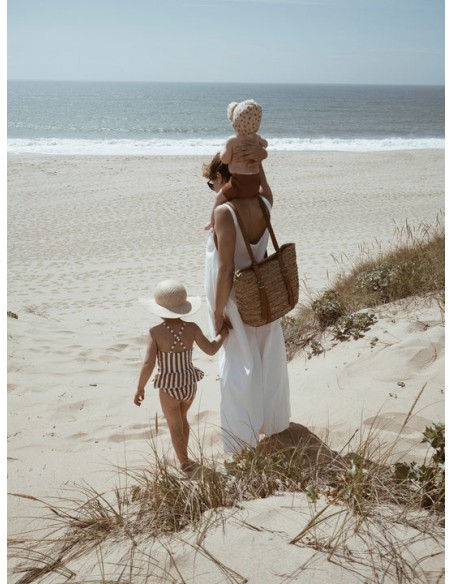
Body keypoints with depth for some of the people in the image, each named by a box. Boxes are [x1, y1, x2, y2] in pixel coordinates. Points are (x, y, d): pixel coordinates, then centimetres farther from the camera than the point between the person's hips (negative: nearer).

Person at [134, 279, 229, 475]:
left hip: (169, 389, -4)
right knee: (182, 419, 29)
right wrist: (222, 334, 8)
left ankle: (186, 465, 25)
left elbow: (148, 364, -22)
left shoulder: (155, 332, -20)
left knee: (175, 428, 15)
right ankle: (182, 456, 47)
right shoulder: (192, 328, -13)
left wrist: (140, 388, -9)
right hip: (190, 385, 4)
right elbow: (211, 349, -9)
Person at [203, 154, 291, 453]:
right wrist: (255, 159, 6)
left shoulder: (224, 212, -24)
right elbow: (265, 189, 20)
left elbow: (226, 268, -25)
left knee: (239, 369, 8)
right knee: (268, 361, 23)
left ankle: (243, 438, 21)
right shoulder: (263, 204, -6)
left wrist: (217, 312, -17)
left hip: (237, 304, -7)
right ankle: (274, 421, 43)